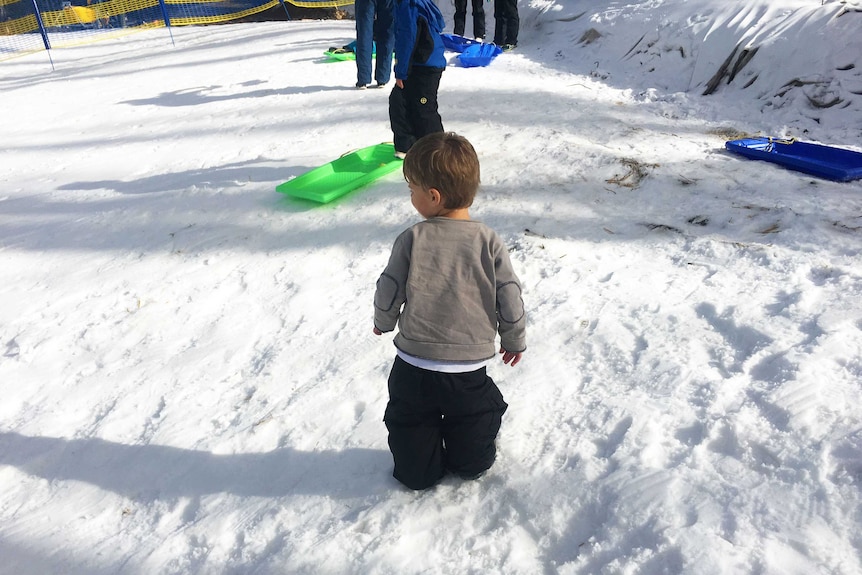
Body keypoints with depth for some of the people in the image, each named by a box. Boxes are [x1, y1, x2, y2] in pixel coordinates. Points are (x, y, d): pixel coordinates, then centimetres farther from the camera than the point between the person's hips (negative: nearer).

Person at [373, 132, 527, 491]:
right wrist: (515, 340, 11)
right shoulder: (489, 241, -9)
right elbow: (510, 298, -7)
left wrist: (384, 322, 16)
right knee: (477, 417, 27)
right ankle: (472, 463, 43)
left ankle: (417, 473, 37)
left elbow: (388, 292, -6)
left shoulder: (412, 239, -12)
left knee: (409, 424, 24)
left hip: (414, 363, 0)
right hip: (470, 366, 1)